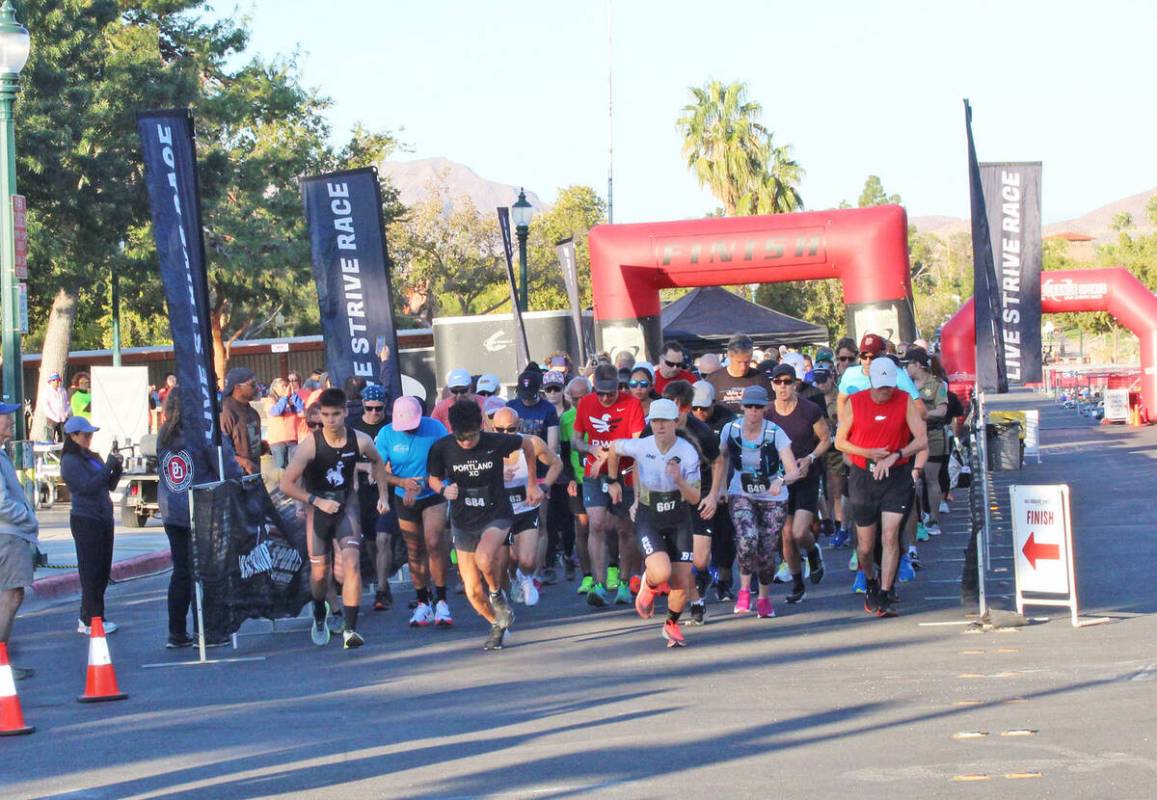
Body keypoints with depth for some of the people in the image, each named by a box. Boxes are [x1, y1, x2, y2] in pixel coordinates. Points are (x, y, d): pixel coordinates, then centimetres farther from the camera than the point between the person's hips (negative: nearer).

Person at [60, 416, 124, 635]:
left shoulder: (92, 458, 16)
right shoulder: (70, 461, -9)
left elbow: (109, 485, 17)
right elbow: (88, 486, -19)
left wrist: (117, 468, 0)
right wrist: (109, 466, -19)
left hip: (103, 518, 9)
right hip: (85, 520, -9)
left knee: (103, 570, 9)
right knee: (91, 571, -8)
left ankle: (88, 618, 16)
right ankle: (92, 621, -6)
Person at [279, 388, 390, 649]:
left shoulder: (360, 441, -12)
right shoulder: (311, 445, -20)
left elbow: (377, 462, 13)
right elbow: (287, 484, -16)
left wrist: (383, 495, 8)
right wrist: (318, 501, -20)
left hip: (347, 503, 1)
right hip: (318, 507, -1)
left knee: (351, 562, -18)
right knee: (319, 572, 6)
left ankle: (349, 629, -19)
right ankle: (320, 614, 39)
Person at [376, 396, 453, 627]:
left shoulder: (435, 428, -14)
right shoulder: (387, 434, -9)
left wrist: (421, 484, -24)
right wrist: (402, 482, -22)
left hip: (433, 494, -3)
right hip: (405, 499, 3)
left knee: (434, 542, -21)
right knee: (414, 551, 8)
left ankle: (441, 601, -14)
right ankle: (423, 603, 22)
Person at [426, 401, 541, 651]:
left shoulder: (496, 443, -17)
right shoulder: (442, 449, -13)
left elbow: (526, 444, 4)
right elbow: (434, 478, 6)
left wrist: (532, 483, 10)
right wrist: (444, 489, -17)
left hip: (496, 516, -3)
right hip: (463, 522, 3)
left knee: (484, 558, -34)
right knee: (473, 591, 3)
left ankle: (497, 593, -1)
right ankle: (497, 625, 33)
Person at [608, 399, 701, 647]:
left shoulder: (688, 453, -16)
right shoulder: (641, 446, -15)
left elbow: (695, 499, -14)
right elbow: (614, 447, 8)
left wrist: (679, 480, -32)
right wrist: (613, 481, 14)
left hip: (678, 518, 1)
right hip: (648, 517, -1)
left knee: (682, 583, -2)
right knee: (662, 573, -24)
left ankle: (672, 625, 28)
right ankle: (648, 585, 14)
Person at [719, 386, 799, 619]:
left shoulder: (775, 433, -18)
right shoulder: (731, 430, -10)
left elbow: (794, 471, -23)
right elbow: (723, 456, 12)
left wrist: (780, 480, -44)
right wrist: (721, 486, 4)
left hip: (773, 499, 0)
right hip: (741, 495, 1)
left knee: (767, 553, 0)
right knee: (747, 538, -27)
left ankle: (764, 597, 26)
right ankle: (744, 590, -7)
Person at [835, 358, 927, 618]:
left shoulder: (905, 402, -3)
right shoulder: (855, 402, -1)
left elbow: (922, 440, -8)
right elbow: (840, 441, 4)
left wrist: (894, 456, -21)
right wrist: (868, 453, -11)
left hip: (897, 477, -1)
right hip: (863, 477, 1)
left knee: (890, 535, -14)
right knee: (865, 545, 7)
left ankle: (885, 596, -11)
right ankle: (870, 583, 36)